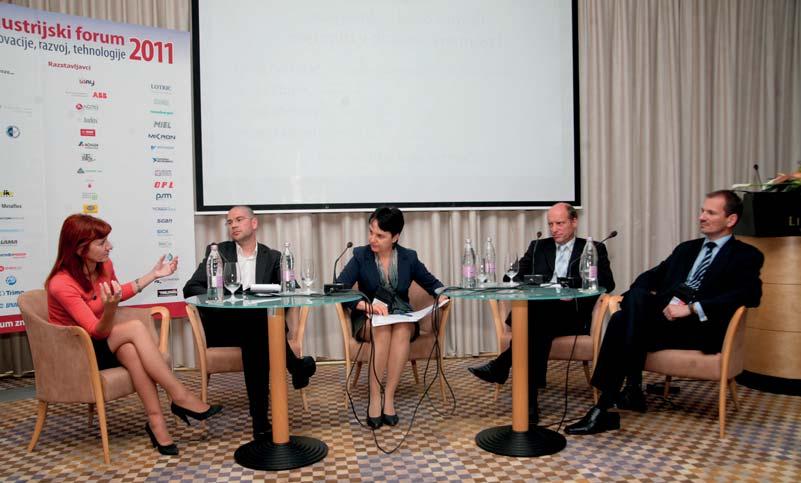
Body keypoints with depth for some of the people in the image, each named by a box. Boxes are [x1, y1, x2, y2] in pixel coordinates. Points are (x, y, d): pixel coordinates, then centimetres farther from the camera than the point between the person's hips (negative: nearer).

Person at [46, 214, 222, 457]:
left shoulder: (104, 266, -3)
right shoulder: (61, 284, -23)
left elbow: (119, 293, 19)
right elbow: (97, 332, -26)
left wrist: (154, 274, 13)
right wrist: (110, 308, -47)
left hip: (102, 346, 6)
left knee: (130, 349, -32)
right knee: (135, 328, -30)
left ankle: (156, 419, -34)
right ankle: (180, 397, -29)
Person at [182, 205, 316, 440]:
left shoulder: (272, 257, 14)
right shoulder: (217, 252, 11)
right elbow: (190, 288, 3)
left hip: (258, 325, 2)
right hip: (221, 326, -1)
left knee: (255, 338, -35)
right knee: (256, 329, -34)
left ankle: (260, 417, -29)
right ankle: (296, 366, -16)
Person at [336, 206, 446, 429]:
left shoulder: (409, 257, 4)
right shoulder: (360, 256, -2)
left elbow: (432, 283, 13)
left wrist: (441, 294, -11)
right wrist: (365, 304, -30)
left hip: (402, 317, 2)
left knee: (402, 330, -35)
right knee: (383, 330, -36)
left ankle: (389, 397, -29)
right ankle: (374, 400, -30)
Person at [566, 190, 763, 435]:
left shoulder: (746, 256, 10)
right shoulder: (686, 249, 29)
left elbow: (750, 294, -9)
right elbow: (652, 276, 24)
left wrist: (692, 308, -20)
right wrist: (640, 291, -2)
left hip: (699, 327, -5)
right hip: (662, 318, 5)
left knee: (637, 299, -31)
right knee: (620, 318, -28)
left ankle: (632, 386, -27)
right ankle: (603, 408, -29)